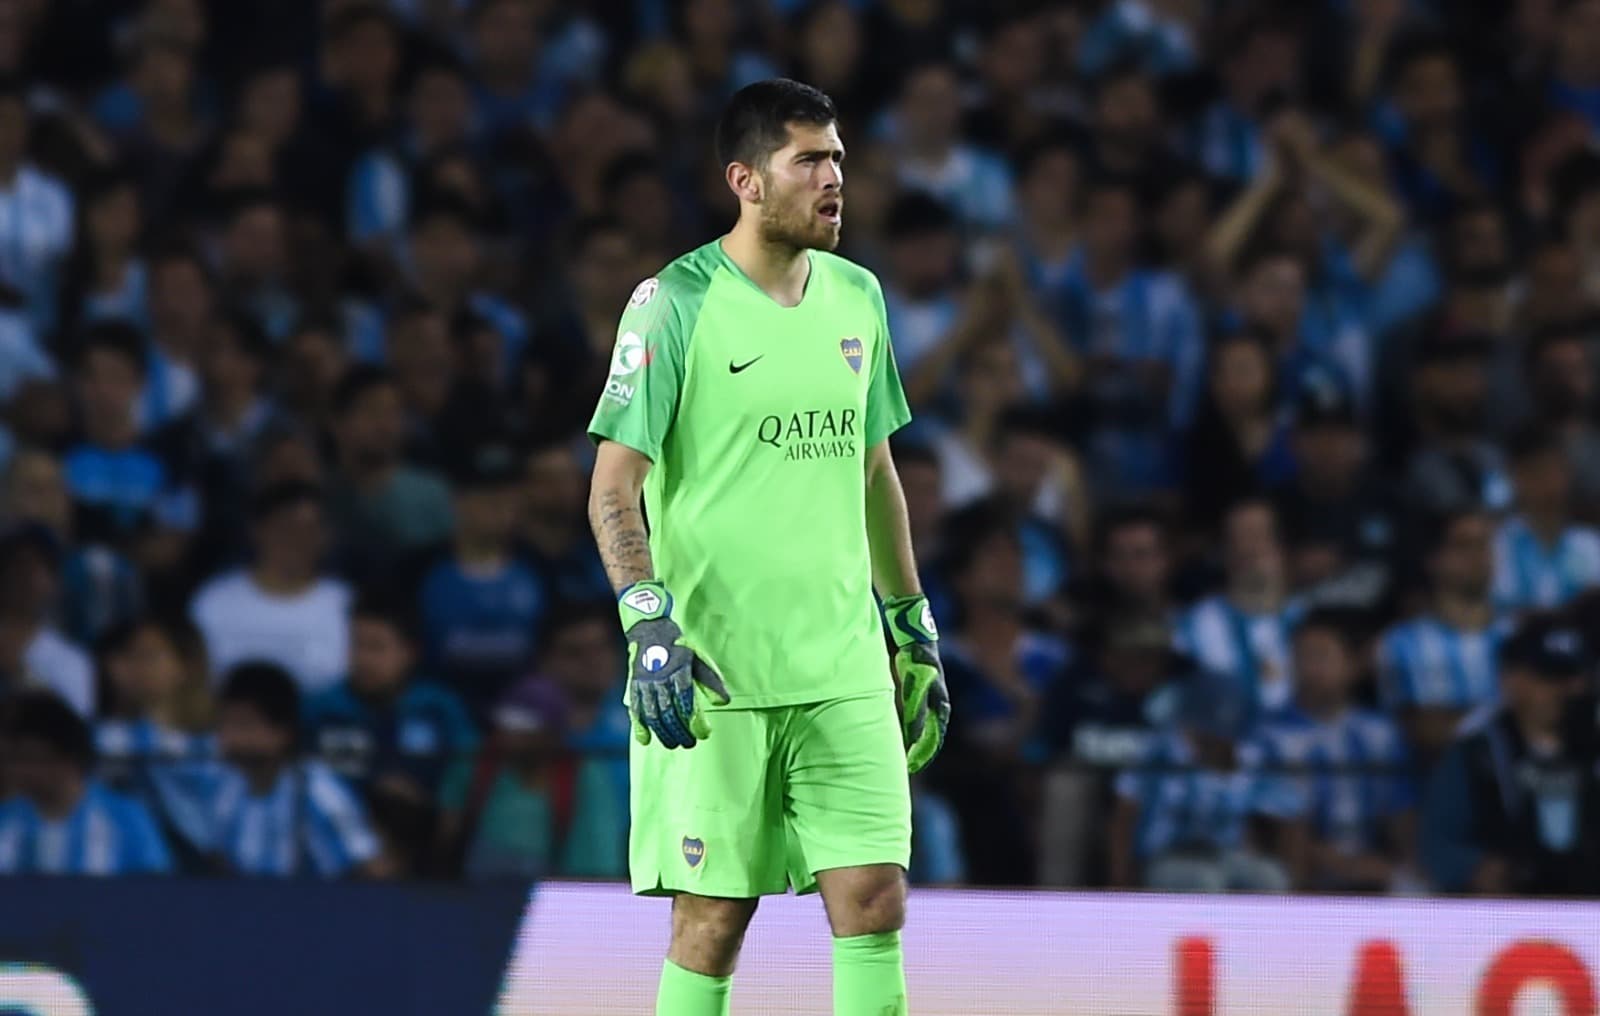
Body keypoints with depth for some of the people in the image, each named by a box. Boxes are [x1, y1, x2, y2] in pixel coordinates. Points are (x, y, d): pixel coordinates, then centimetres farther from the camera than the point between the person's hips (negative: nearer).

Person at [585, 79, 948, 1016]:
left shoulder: (856, 297, 12)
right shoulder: (676, 304, -7)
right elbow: (613, 487, -9)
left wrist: (915, 628, 22)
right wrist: (648, 619, -23)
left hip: (846, 669, 5)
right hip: (715, 674, -5)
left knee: (874, 898, -3)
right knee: (713, 919, -2)